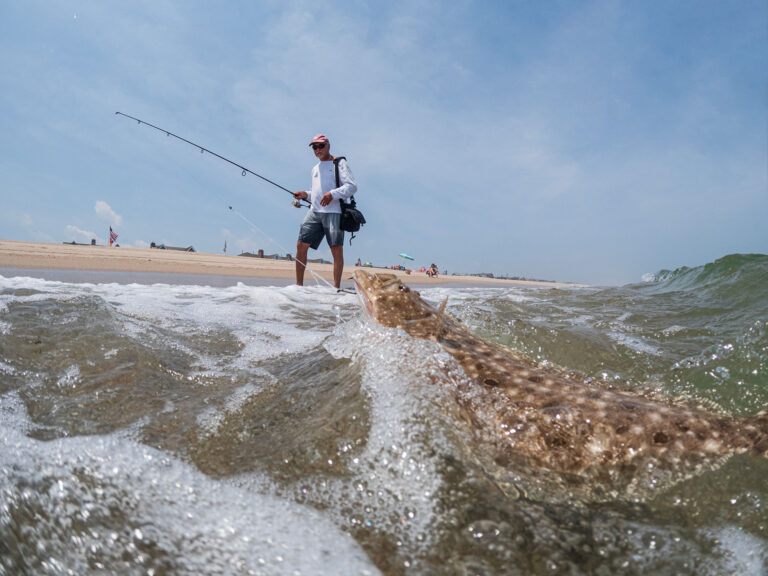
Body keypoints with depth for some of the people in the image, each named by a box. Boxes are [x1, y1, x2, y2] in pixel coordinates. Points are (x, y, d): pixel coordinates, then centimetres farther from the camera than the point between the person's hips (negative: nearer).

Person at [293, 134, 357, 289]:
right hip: (315, 212, 6)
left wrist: (332, 194, -20)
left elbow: (352, 186, -6)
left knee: (337, 250, -11)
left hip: (333, 212, -6)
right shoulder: (315, 168, 26)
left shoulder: (339, 163, 5)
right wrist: (305, 194, 10)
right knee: (301, 245, -2)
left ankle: (336, 288, -8)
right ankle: (299, 285, 5)